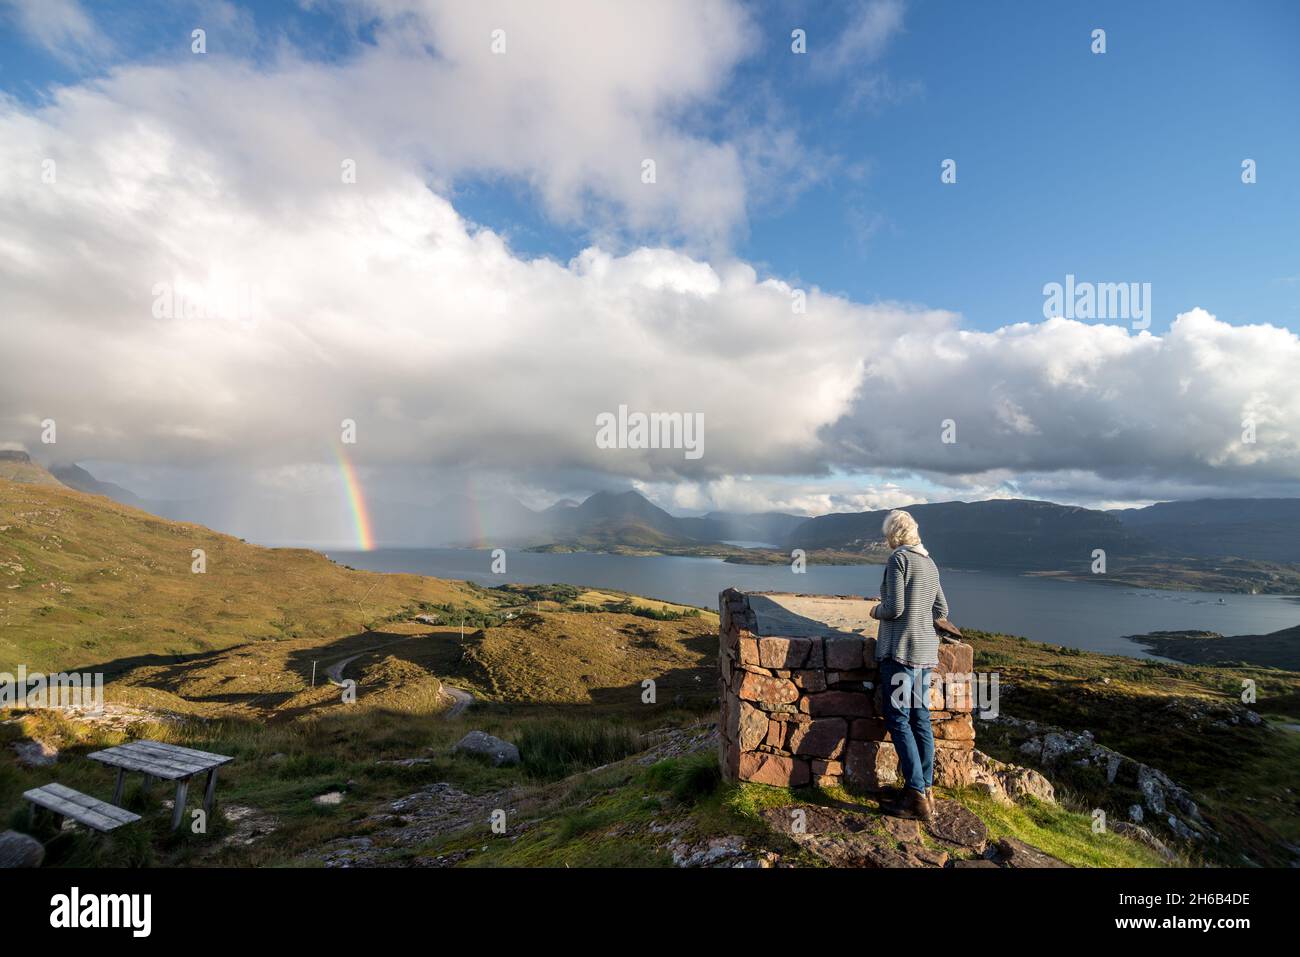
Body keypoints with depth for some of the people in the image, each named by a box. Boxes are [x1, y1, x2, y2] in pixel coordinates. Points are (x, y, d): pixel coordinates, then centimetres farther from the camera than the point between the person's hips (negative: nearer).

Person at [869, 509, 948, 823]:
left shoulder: (899, 559, -12)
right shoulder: (930, 563, 12)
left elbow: (893, 608, -17)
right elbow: (941, 611, 17)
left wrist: (876, 611, 2)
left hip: (900, 649, -8)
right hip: (925, 650, 8)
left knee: (898, 720, -2)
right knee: (921, 718, 13)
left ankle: (917, 795, -2)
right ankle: (926, 789, 20)